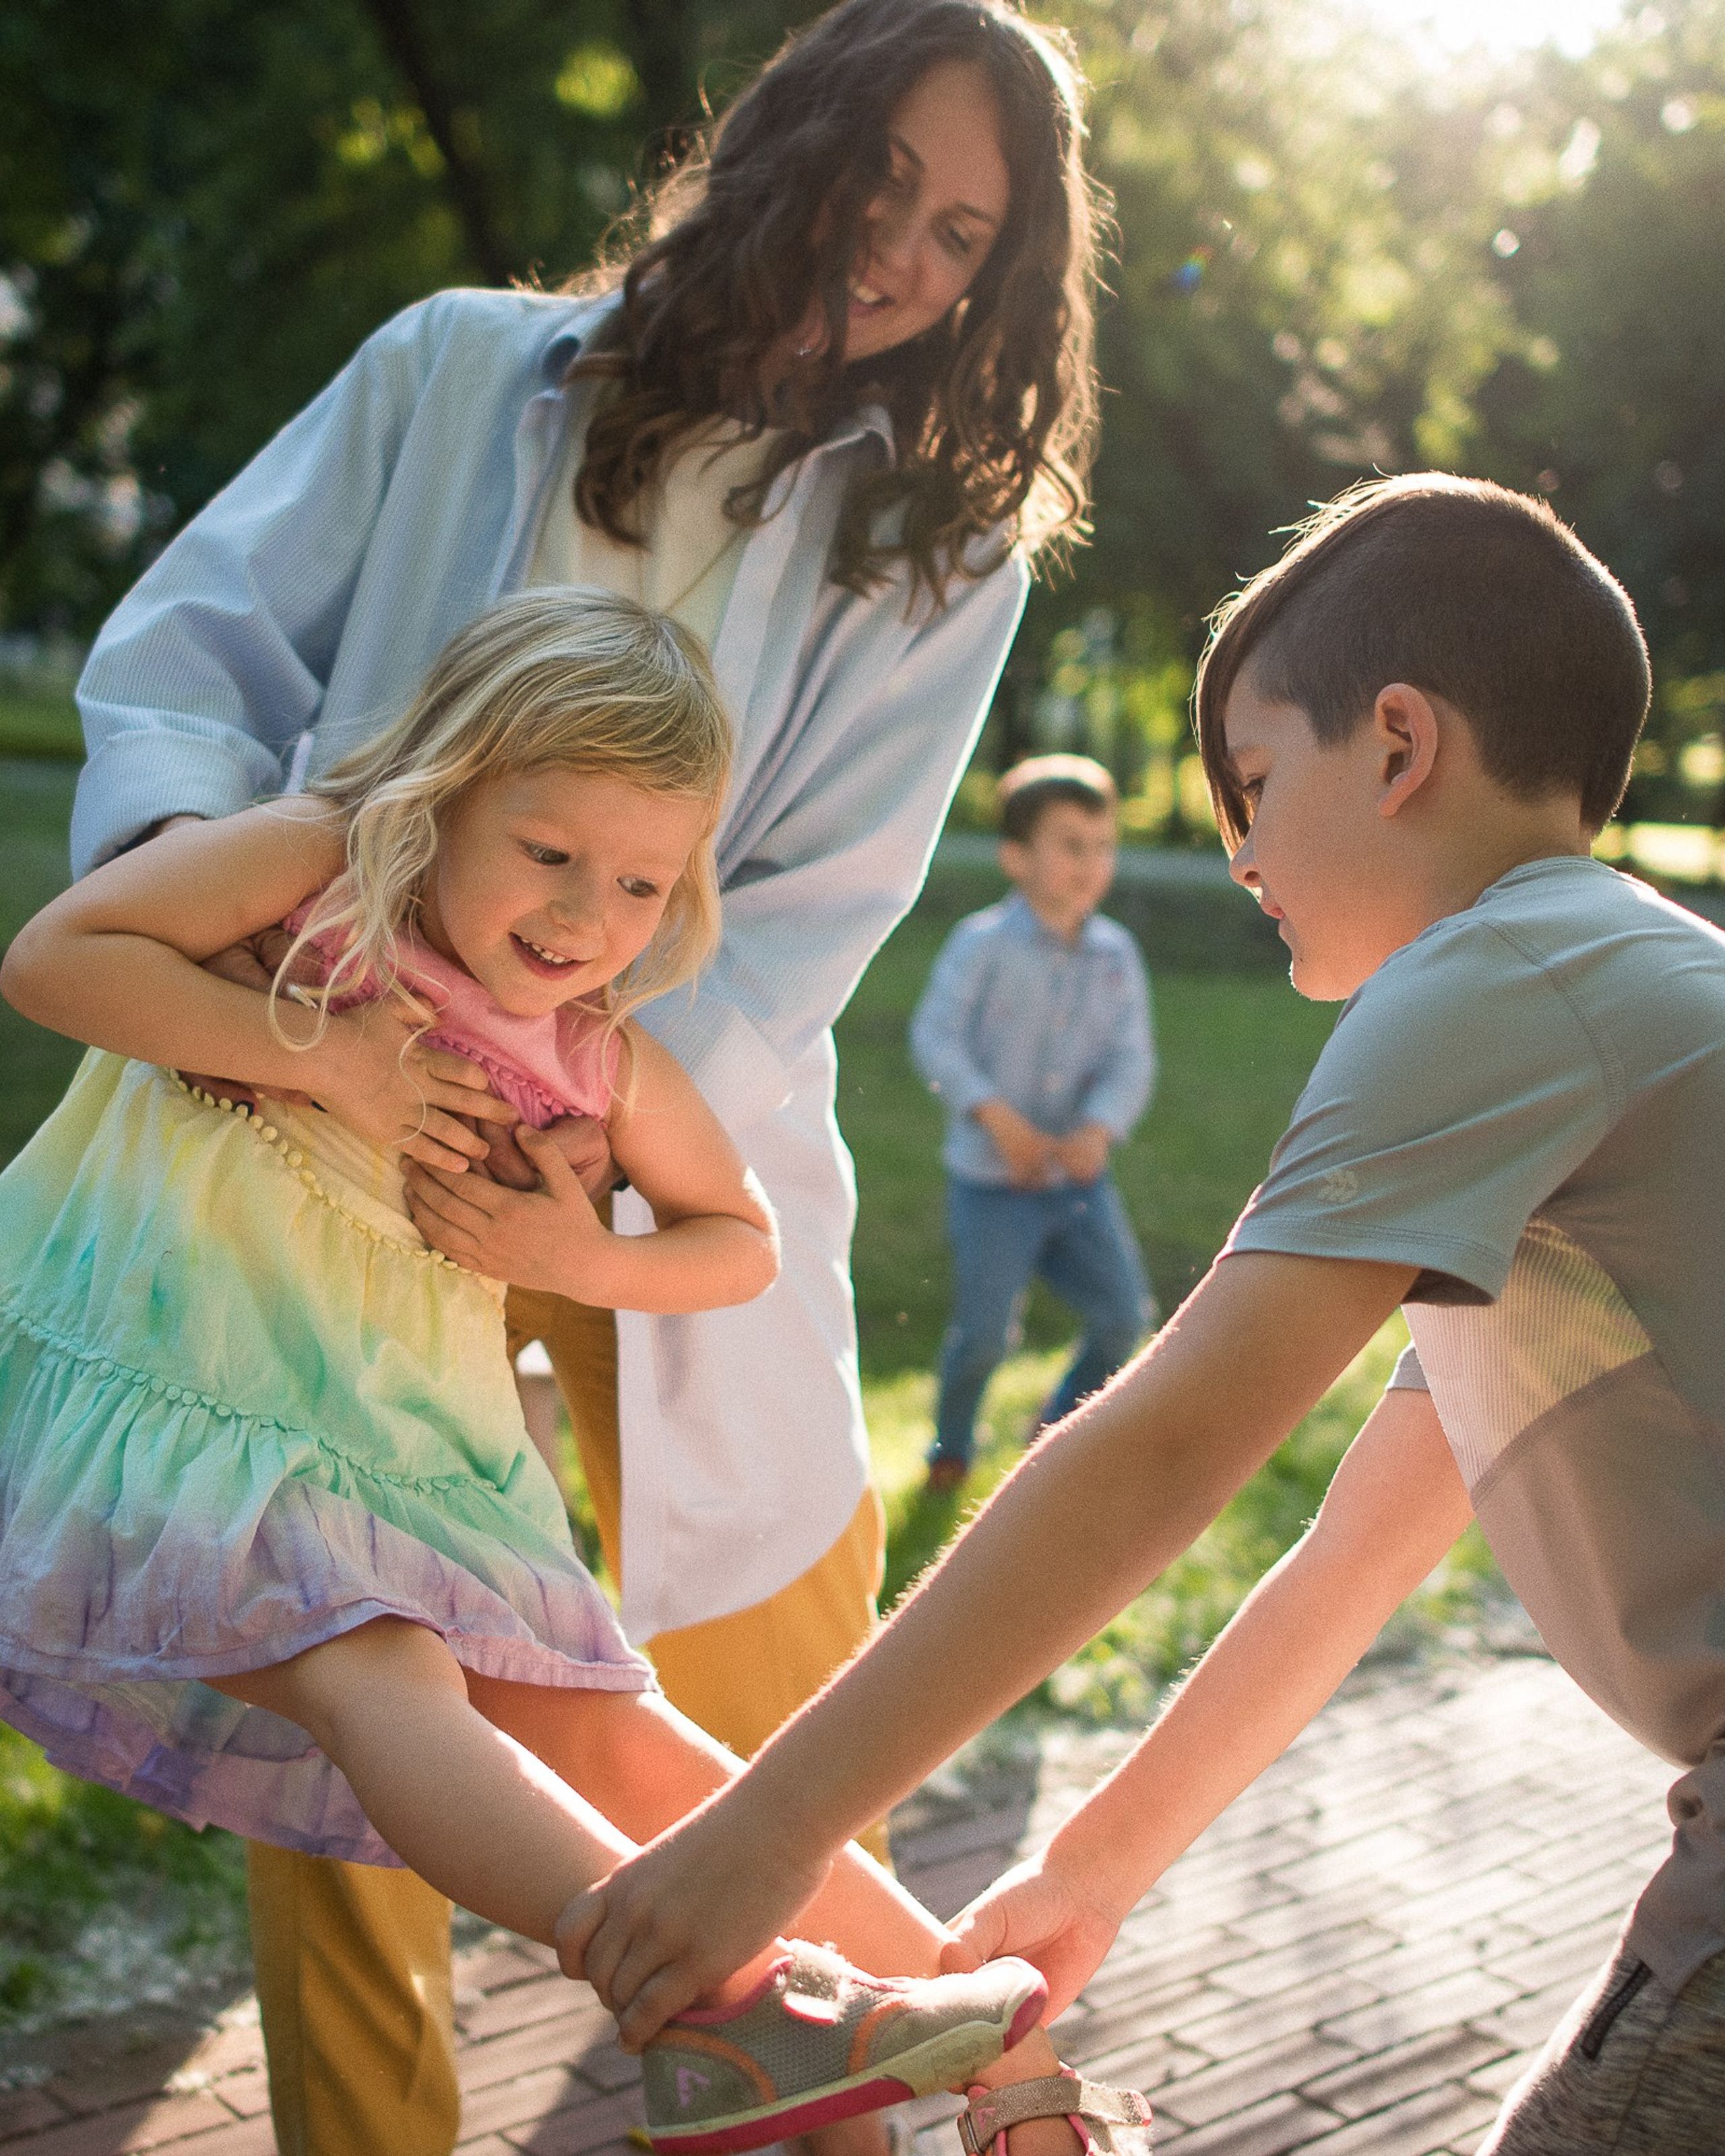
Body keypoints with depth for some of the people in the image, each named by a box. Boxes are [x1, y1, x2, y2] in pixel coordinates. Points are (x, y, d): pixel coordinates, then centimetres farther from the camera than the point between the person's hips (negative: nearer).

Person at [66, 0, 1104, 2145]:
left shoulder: (937, 537, 5)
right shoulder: (460, 376, 5)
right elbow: (193, 640, 4)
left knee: (775, 1747, 6)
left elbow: (815, 913, -5)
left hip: (673, 1165, 0)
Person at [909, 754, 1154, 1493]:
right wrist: (998, 1118, -26)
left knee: (1123, 1315, 4)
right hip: (991, 1182, -4)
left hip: (1080, 1181, 4)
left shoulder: (1116, 955, 1)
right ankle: (951, 1442, 30)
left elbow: (1131, 1058, -4)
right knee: (983, 1333, 1)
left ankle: (1062, 1422, 31)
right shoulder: (982, 944, -11)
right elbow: (936, 1036, -16)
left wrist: (1097, 1130, -22)